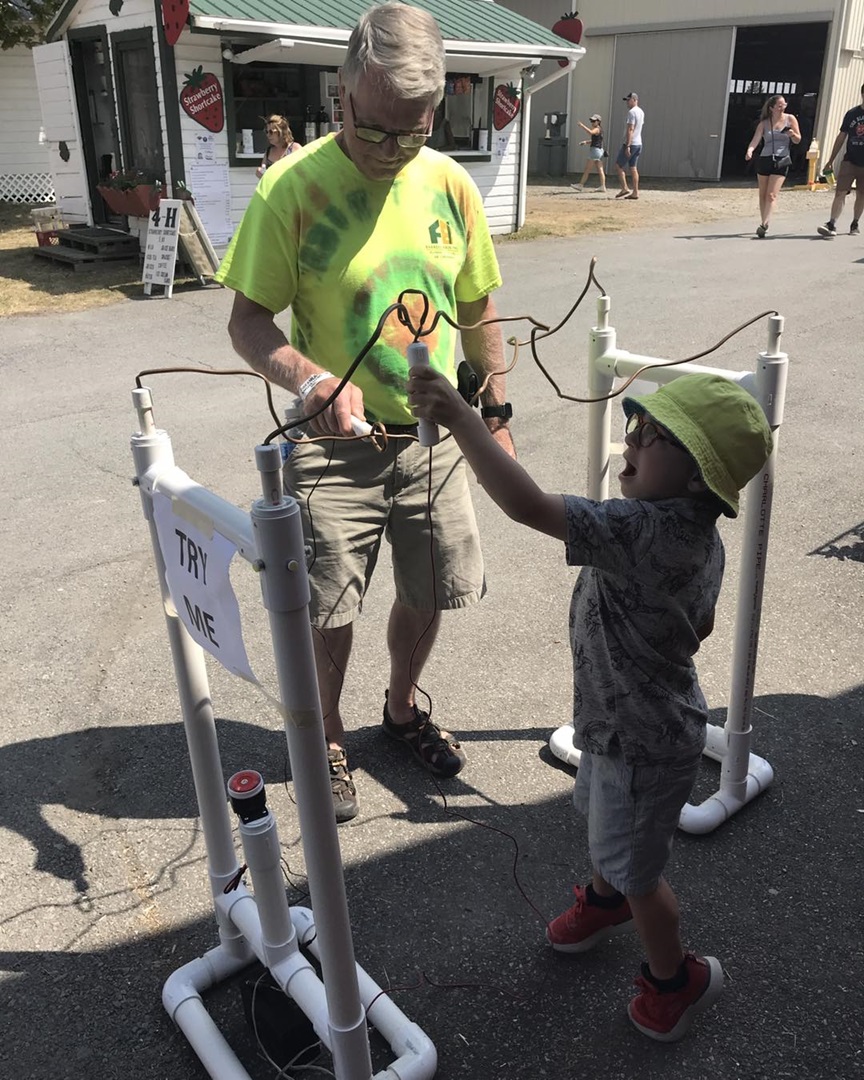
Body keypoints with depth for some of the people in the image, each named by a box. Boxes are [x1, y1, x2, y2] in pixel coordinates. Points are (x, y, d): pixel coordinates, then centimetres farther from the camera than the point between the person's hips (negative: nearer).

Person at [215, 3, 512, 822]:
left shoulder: (450, 184, -1)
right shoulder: (292, 189, -13)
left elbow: (477, 311, 10)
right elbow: (248, 323, -11)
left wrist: (497, 414, 10)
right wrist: (312, 380, -30)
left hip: (434, 440, 4)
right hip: (335, 446, -4)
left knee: (428, 596, 15)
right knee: (329, 612, 4)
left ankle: (401, 709, 44)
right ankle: (328, 739, 33)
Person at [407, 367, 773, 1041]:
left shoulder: (643, 533, -39)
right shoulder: (699, 533, -7)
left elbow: (527, 505, -47)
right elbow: (702, 625, 8)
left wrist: (458, 416, -44)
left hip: (642, 739, -9)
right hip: (623, 716, 9)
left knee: (635, 867, 15)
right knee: (604, 820, 33)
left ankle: (676, 977, 42)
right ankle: (605, 900, 62)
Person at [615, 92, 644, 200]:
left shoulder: (632, 112, -14)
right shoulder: (641, 112, 15)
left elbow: (630, 129, -21)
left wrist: (627, 146, -26)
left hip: (631, 144, -9)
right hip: (639, 143, 9)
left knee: (618, 165, -1)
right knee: (633, 168, 9)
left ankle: (625, 189, -7)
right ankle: (635, 192, 6)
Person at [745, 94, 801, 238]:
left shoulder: (790, 119, 3)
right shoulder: (764, 123, 4)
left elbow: (798, 140, 7)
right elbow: (756, 139, -10)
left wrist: (793, 134, -15)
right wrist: (750, 150, -31)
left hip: (781, 161, -2)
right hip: (764, 160, 2)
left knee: (771, 195, -14)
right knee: (762, 194, 8)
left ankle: (764, 225, -21)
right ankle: (763, 223, 19)